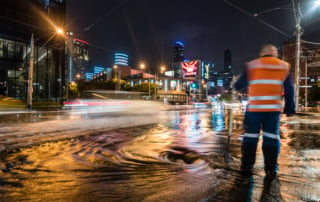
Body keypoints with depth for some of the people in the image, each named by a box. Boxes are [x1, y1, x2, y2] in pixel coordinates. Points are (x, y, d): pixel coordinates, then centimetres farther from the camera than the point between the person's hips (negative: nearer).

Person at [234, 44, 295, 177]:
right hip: (274, 108, 1)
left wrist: (238, 86, 27)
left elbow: (238, 86, 5)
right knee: (272, 137, 8)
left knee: (250, 136, 7)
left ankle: (246, 166, 10)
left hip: (254, 107, -1)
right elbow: (289, 90, 8)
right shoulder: (285, 66, 10)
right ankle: (271, 168, 12)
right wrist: (289, 108, 12)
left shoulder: (251, 65, 4)